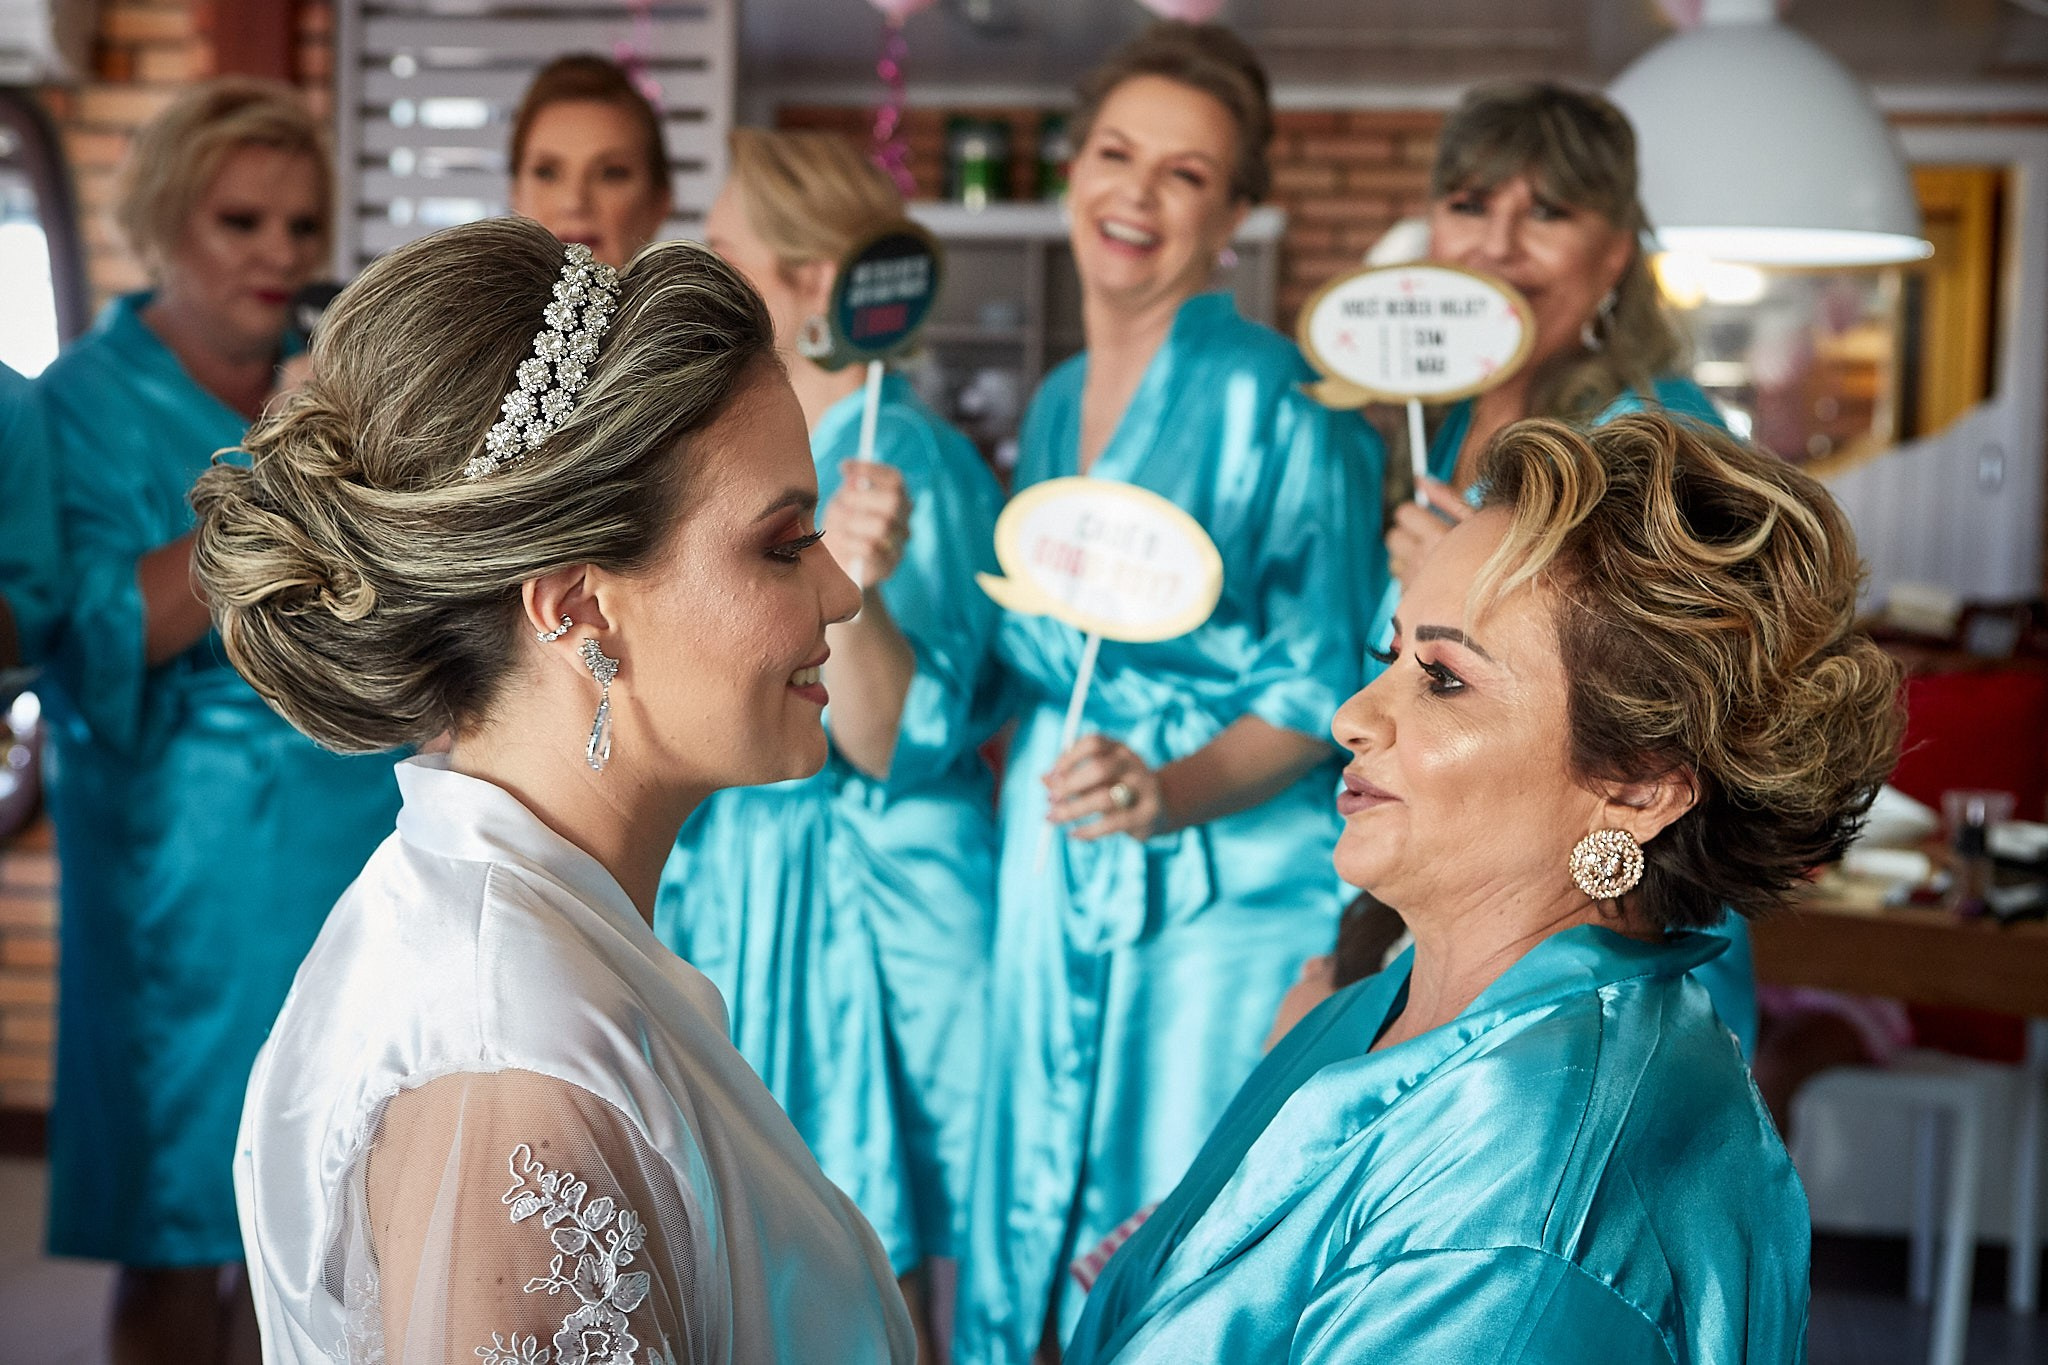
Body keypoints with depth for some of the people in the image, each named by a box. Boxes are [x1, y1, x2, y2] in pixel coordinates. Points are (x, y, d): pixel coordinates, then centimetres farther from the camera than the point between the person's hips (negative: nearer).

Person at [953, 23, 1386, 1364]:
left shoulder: (1277, 400, -10)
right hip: (1051, 873, 7)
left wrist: (1170, 793, -24)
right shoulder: (1056, 405, 13)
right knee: (1040, 1219, 12)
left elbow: (1321, 690, -11)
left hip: (1222, 888, -7)